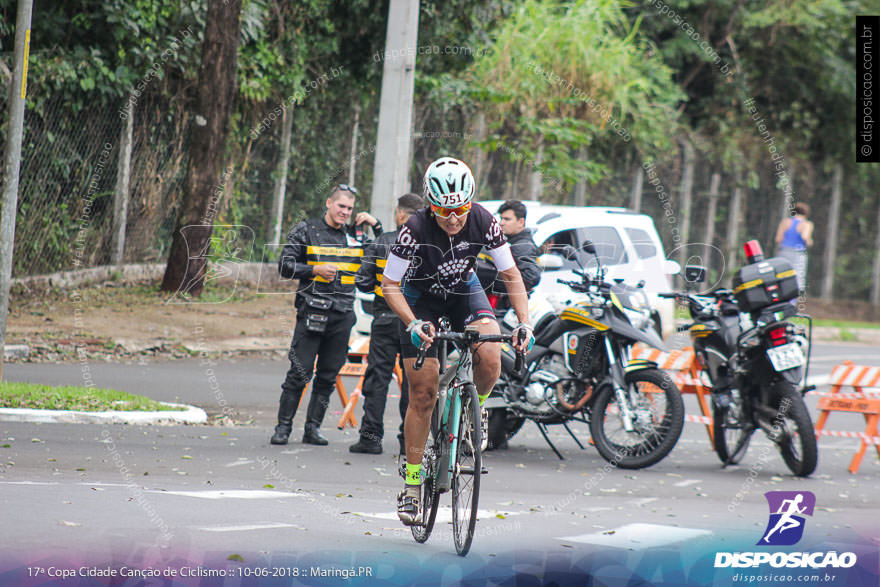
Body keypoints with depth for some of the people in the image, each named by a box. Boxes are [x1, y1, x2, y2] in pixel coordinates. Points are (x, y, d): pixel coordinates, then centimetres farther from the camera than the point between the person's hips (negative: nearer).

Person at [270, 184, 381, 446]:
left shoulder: (356, 235, 14)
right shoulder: (306, 231, 4)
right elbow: (285, 266, 1)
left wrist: (376, 225, 7)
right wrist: (316, 270, -13)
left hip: (343, 314, 4)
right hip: (312, 312, -4)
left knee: (328, 376, 5)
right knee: (300, 373, -7)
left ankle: (313, 427, 13)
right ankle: (283, 426, 0)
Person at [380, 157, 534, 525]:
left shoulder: (483, 222, -25)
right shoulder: (415, 230, -31)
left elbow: (511, 274, -15)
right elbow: (389, 285, -22)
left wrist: (524, 323, -27)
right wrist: (413, 324, -37)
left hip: (463, 291, 2)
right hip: (421, 298, -2)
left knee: (490, 359, -28)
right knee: (423, 395, -5)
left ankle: (475, 408, 6)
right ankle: (411, 485, 7)